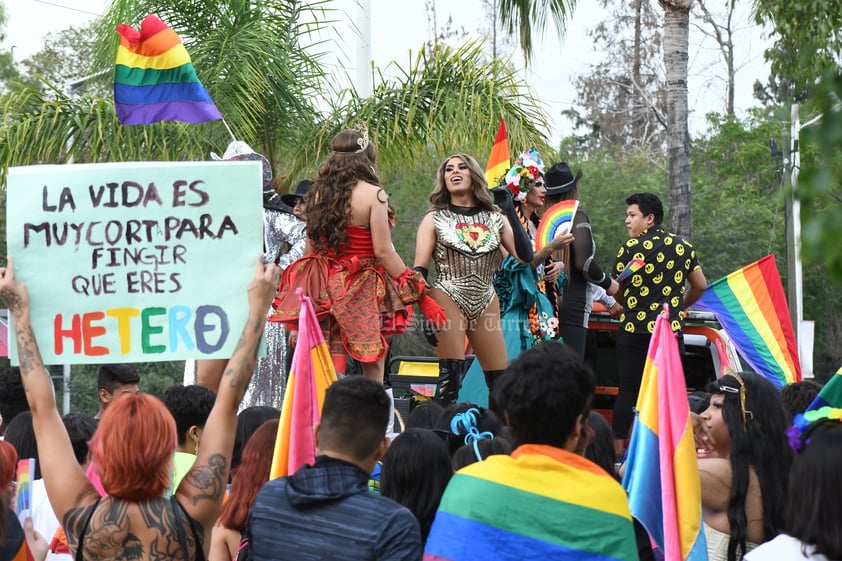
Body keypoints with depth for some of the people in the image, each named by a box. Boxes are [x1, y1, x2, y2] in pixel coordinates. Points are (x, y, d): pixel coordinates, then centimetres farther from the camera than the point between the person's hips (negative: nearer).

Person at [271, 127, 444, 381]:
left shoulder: (319, 193, 5)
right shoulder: (372, 194, -10)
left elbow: (311, 247, 10)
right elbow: (383, 250, -14)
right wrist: (419, 294, -10)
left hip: (326, 289, 5)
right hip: (364, 293, -5)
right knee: (373, 370, 5)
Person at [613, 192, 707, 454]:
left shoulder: (631, 247, -5)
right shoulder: (683, 246, 8)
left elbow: (616, 289, 0)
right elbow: (700, 286, 15)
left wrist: (621, 306, 22)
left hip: (634, 328, -3)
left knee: (628, 390, 1)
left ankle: (618, 449, 2)